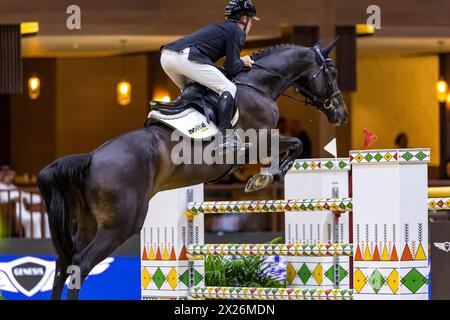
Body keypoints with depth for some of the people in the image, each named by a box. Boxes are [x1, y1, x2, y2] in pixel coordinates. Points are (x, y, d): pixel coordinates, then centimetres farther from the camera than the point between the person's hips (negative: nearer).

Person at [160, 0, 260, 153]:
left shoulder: (218, 27, 35)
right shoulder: (237, 32, 10)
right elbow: (232, 68, 2)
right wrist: (242, 62, 21)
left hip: (166, 55, 9)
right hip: (185, 56, -9)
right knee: (229, 88, -6)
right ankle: (224, 138, -18)